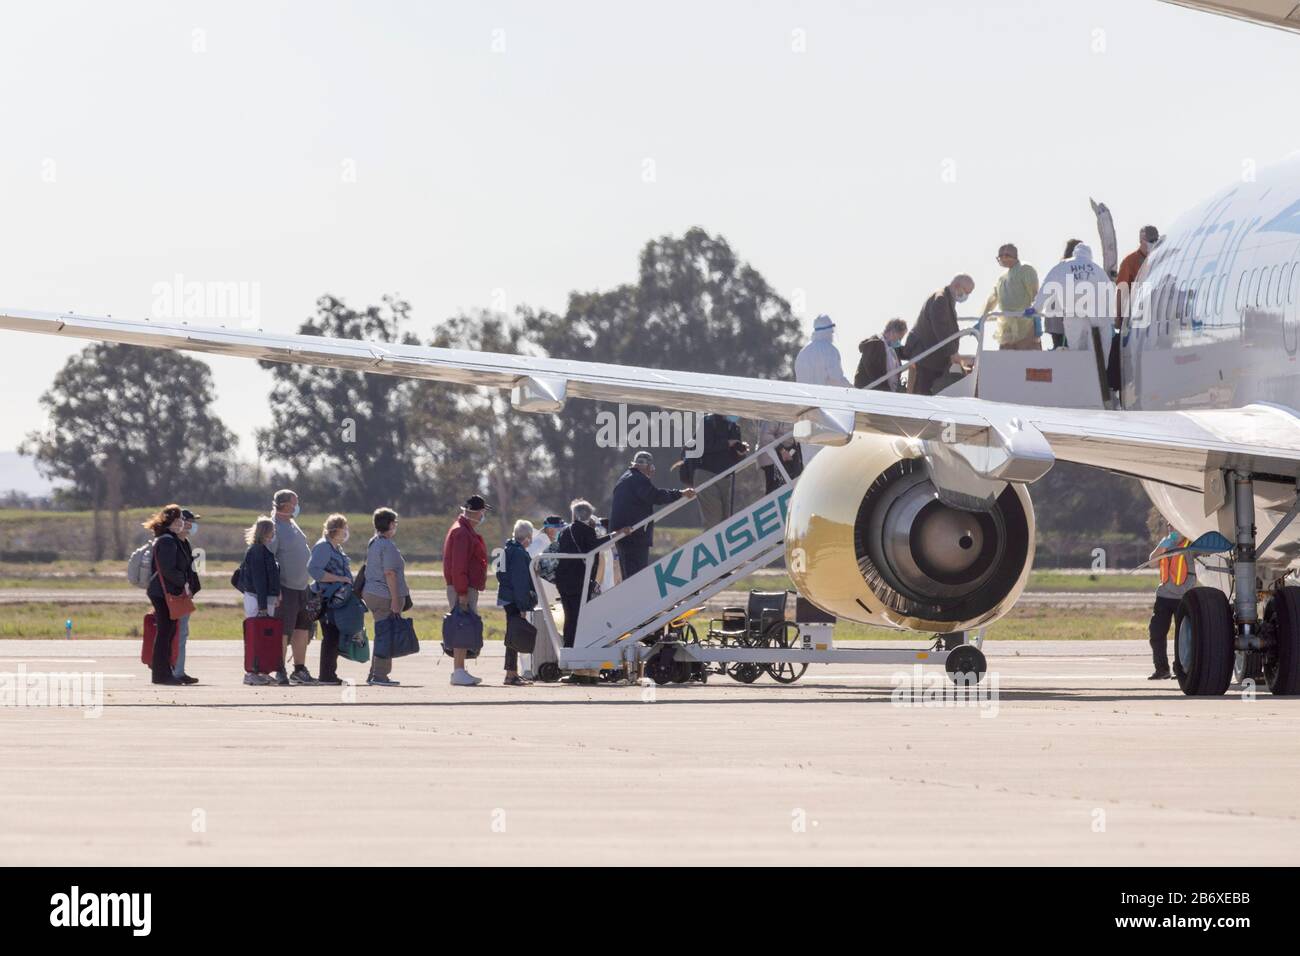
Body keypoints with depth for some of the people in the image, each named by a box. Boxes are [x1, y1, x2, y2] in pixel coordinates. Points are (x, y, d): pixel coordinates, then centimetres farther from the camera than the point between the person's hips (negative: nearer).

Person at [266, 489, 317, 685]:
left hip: (302, 587, 9)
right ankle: (280, 672, 1)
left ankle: (300, 670, 21)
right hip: (285, 590, -9)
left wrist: (308, 584, 23)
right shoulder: (274, 527, -14)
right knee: (283, 632, -5)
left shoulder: (292, 524, 14)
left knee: (303, 629, 12)